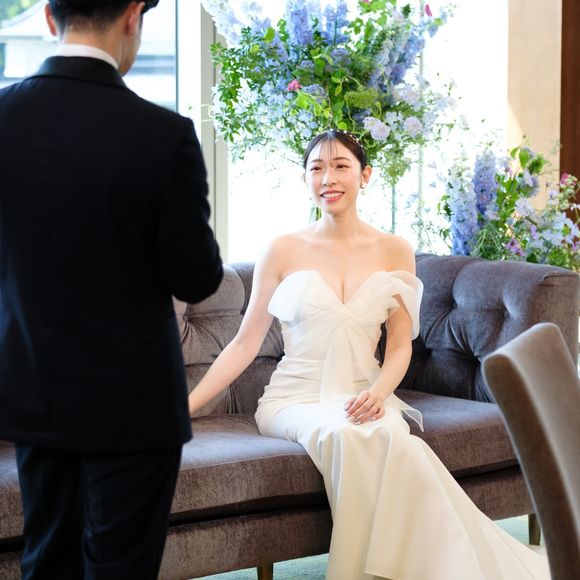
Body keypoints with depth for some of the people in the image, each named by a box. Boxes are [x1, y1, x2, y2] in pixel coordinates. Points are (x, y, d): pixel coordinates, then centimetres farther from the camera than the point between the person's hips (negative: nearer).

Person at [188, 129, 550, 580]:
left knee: (386, 433, -36)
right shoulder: (284, 252, 3)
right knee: (344, 434, -37)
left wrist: (378, 392, -14)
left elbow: (400, 345, 8)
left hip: (363, 396, 1)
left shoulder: (394, 252, 8)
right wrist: (186, 404, -4)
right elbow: (246, 343, 5)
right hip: (296, 399, -1)